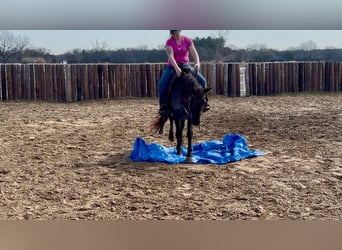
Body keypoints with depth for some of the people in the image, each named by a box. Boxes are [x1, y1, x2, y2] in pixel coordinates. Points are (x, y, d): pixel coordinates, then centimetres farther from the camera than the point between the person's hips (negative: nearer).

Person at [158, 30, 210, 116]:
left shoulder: (187, 40, -4)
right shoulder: (169, 42, -10)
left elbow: (194, 53, -11)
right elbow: (171, 56, -22)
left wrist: (197, 63, -32)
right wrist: (176, 68, -38)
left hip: (186, 65, 2)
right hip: (172, 66, -2)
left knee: (202, 80, -14)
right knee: (162, 84, -25)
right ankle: (163, 105, -10)